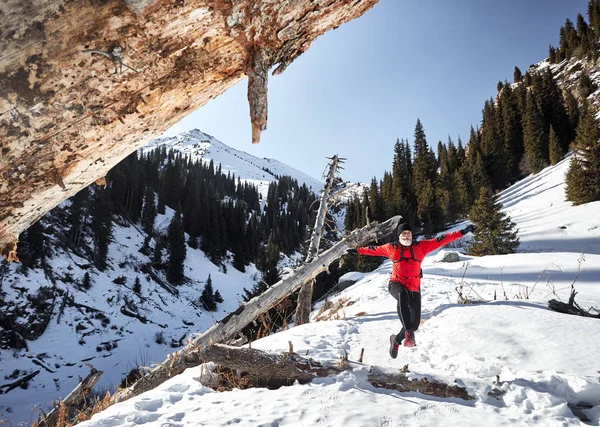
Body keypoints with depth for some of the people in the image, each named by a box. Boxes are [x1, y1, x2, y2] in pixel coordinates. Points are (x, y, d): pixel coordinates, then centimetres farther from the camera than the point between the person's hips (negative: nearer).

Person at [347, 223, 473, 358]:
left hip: (414, 288, 2)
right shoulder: (391, 248, 5)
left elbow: (441, 240, 2)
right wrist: (358, 250, 23)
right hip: (396, 284, -2)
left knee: (415, 323, -1)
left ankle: (396, 339, 27)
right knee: (403, 295, -40)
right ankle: (408, 333, -42)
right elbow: (374, 249, 18)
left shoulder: (421, 246, 4)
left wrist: (461, 232, 0)